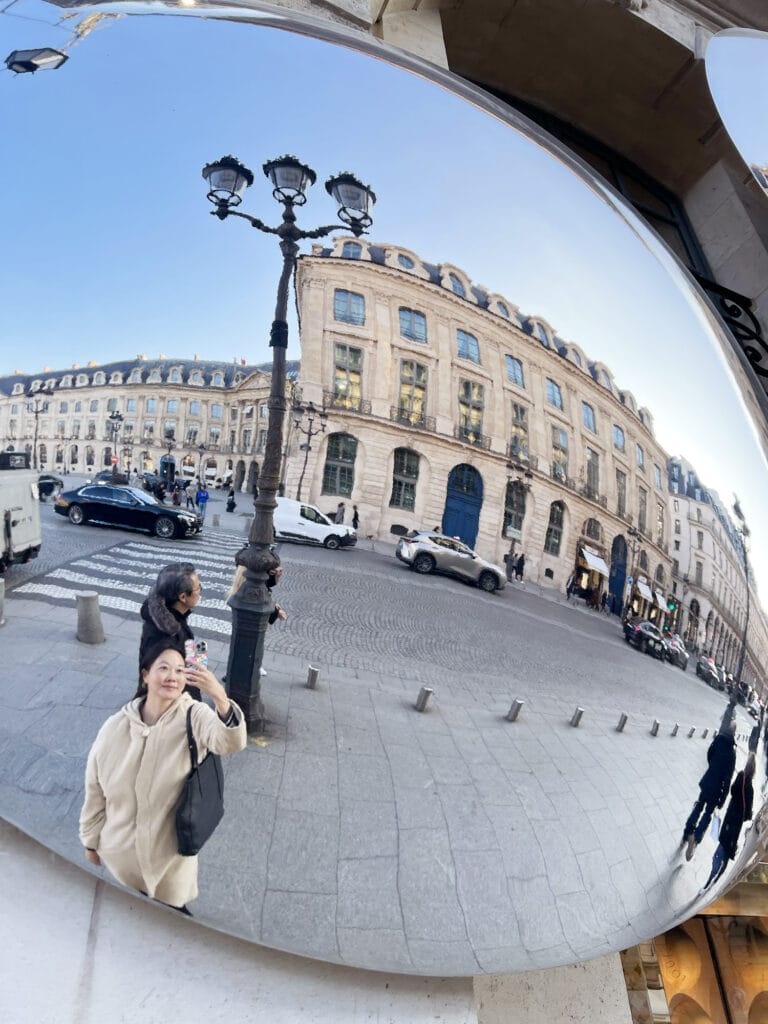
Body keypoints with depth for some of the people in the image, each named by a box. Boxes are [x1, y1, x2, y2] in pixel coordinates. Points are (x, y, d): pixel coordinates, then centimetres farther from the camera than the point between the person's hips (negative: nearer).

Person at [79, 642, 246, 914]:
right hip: (121, 848, 2)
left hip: (170, 848, -1)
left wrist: (220, 697, -61)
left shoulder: (194, 716, -22)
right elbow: (95, 788, -2)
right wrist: (90, 840, 8)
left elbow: (231, 743, -43)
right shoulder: (116, 727, -16)